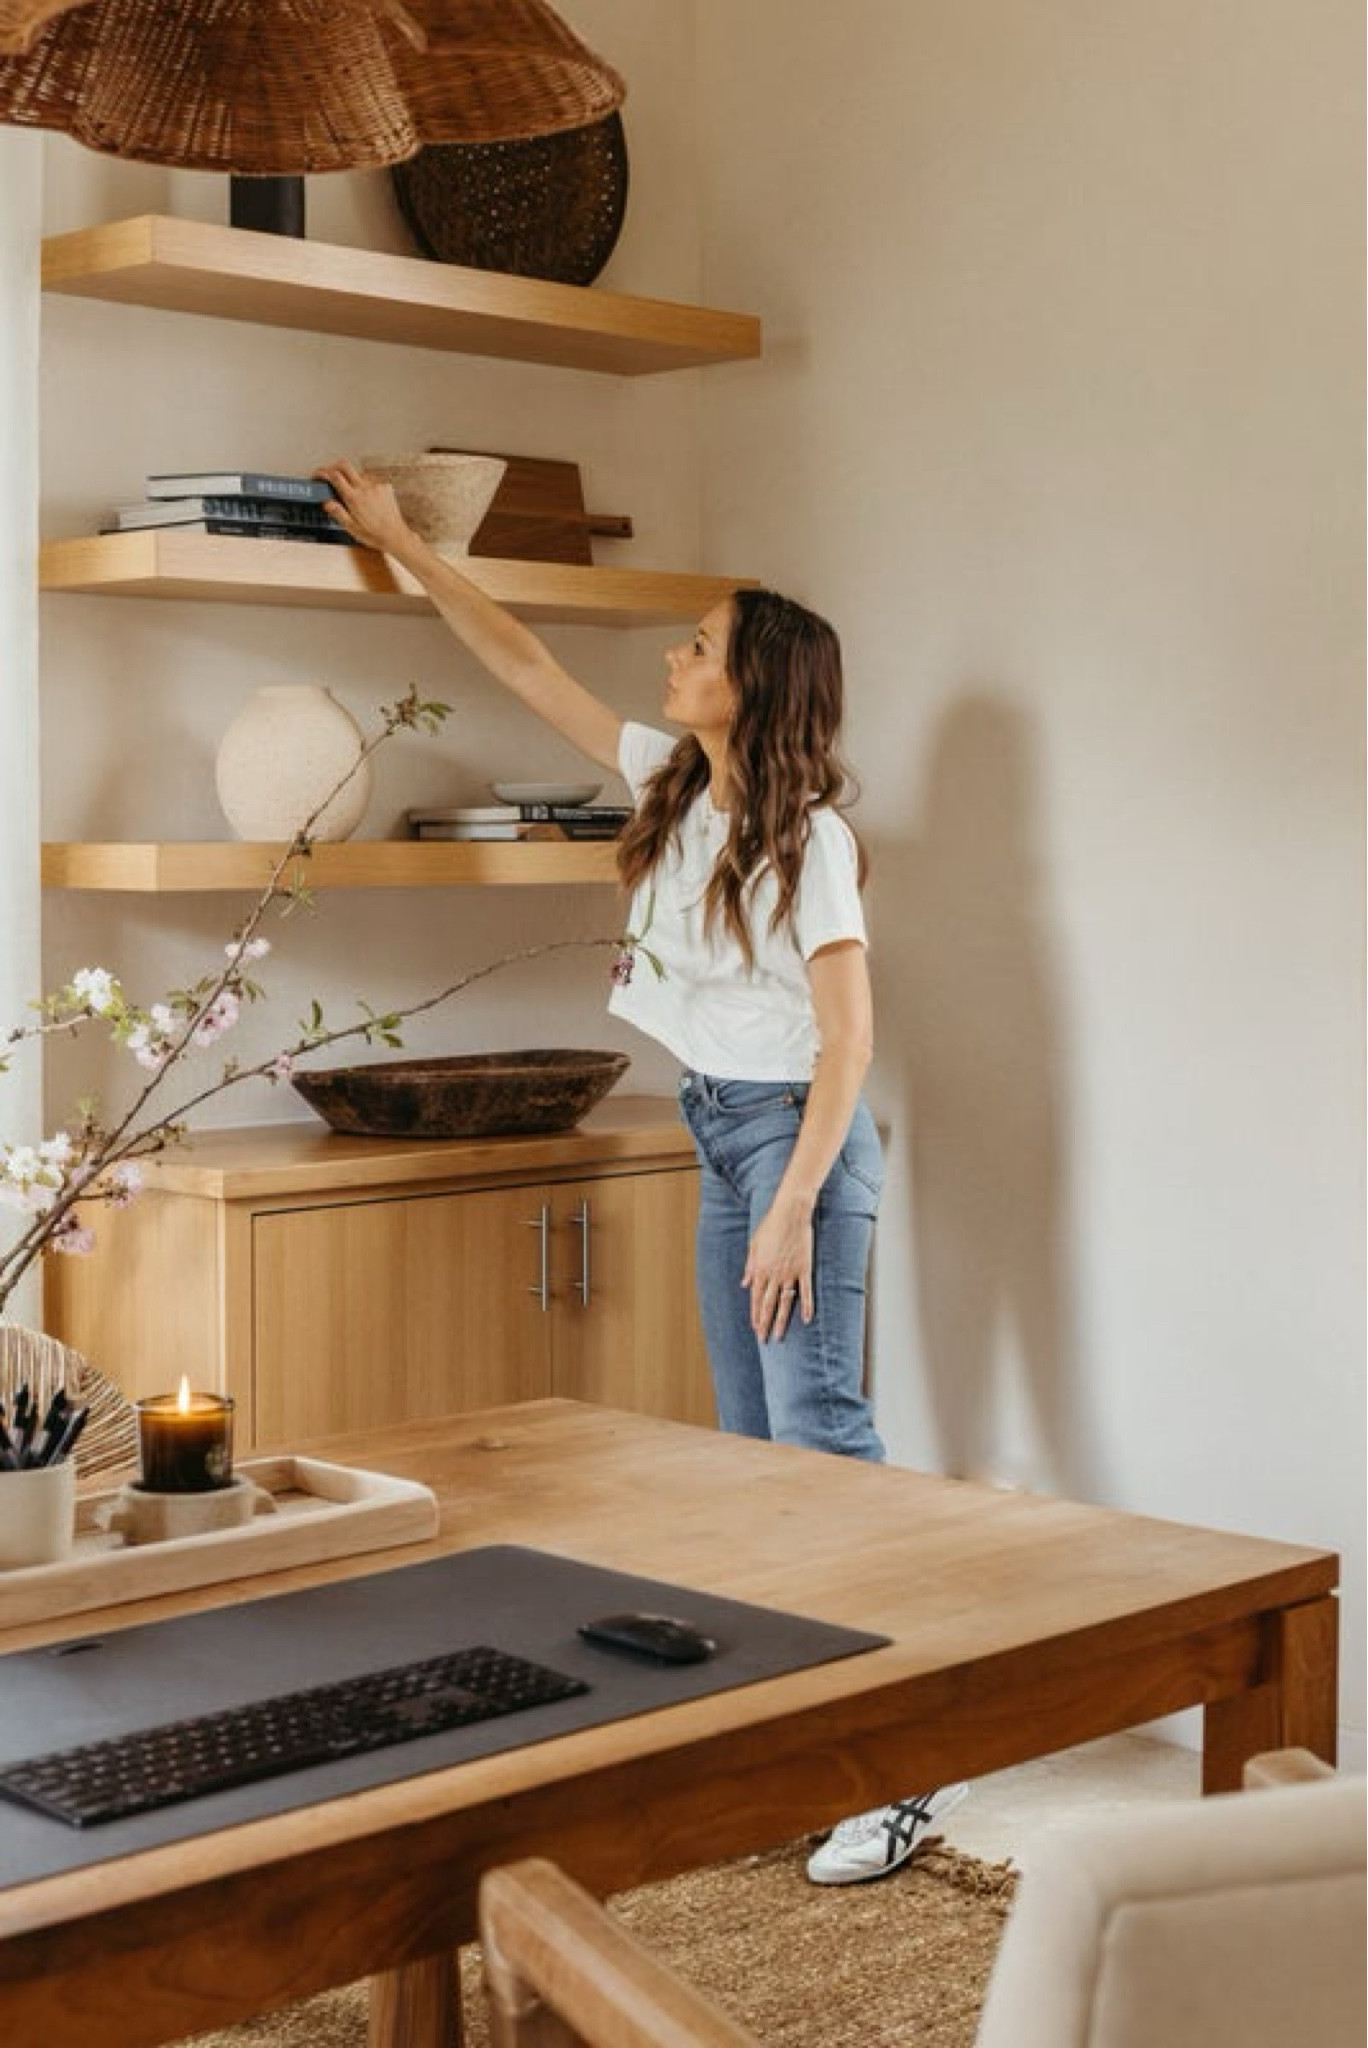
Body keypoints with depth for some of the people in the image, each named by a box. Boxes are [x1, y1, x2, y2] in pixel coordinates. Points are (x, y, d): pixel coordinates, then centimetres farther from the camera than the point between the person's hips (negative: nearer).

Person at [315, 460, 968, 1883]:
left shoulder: (809, 834, -13)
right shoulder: (672, 783, 9)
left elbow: (848, 1037, -16)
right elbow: (525, 666, 17)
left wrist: (794, 1209, -21)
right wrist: (401, 545, 20)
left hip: (796, 1135, -9)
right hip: (723, 1136, 9)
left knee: (819, 1433, -13)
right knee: (749, 1444, 9)